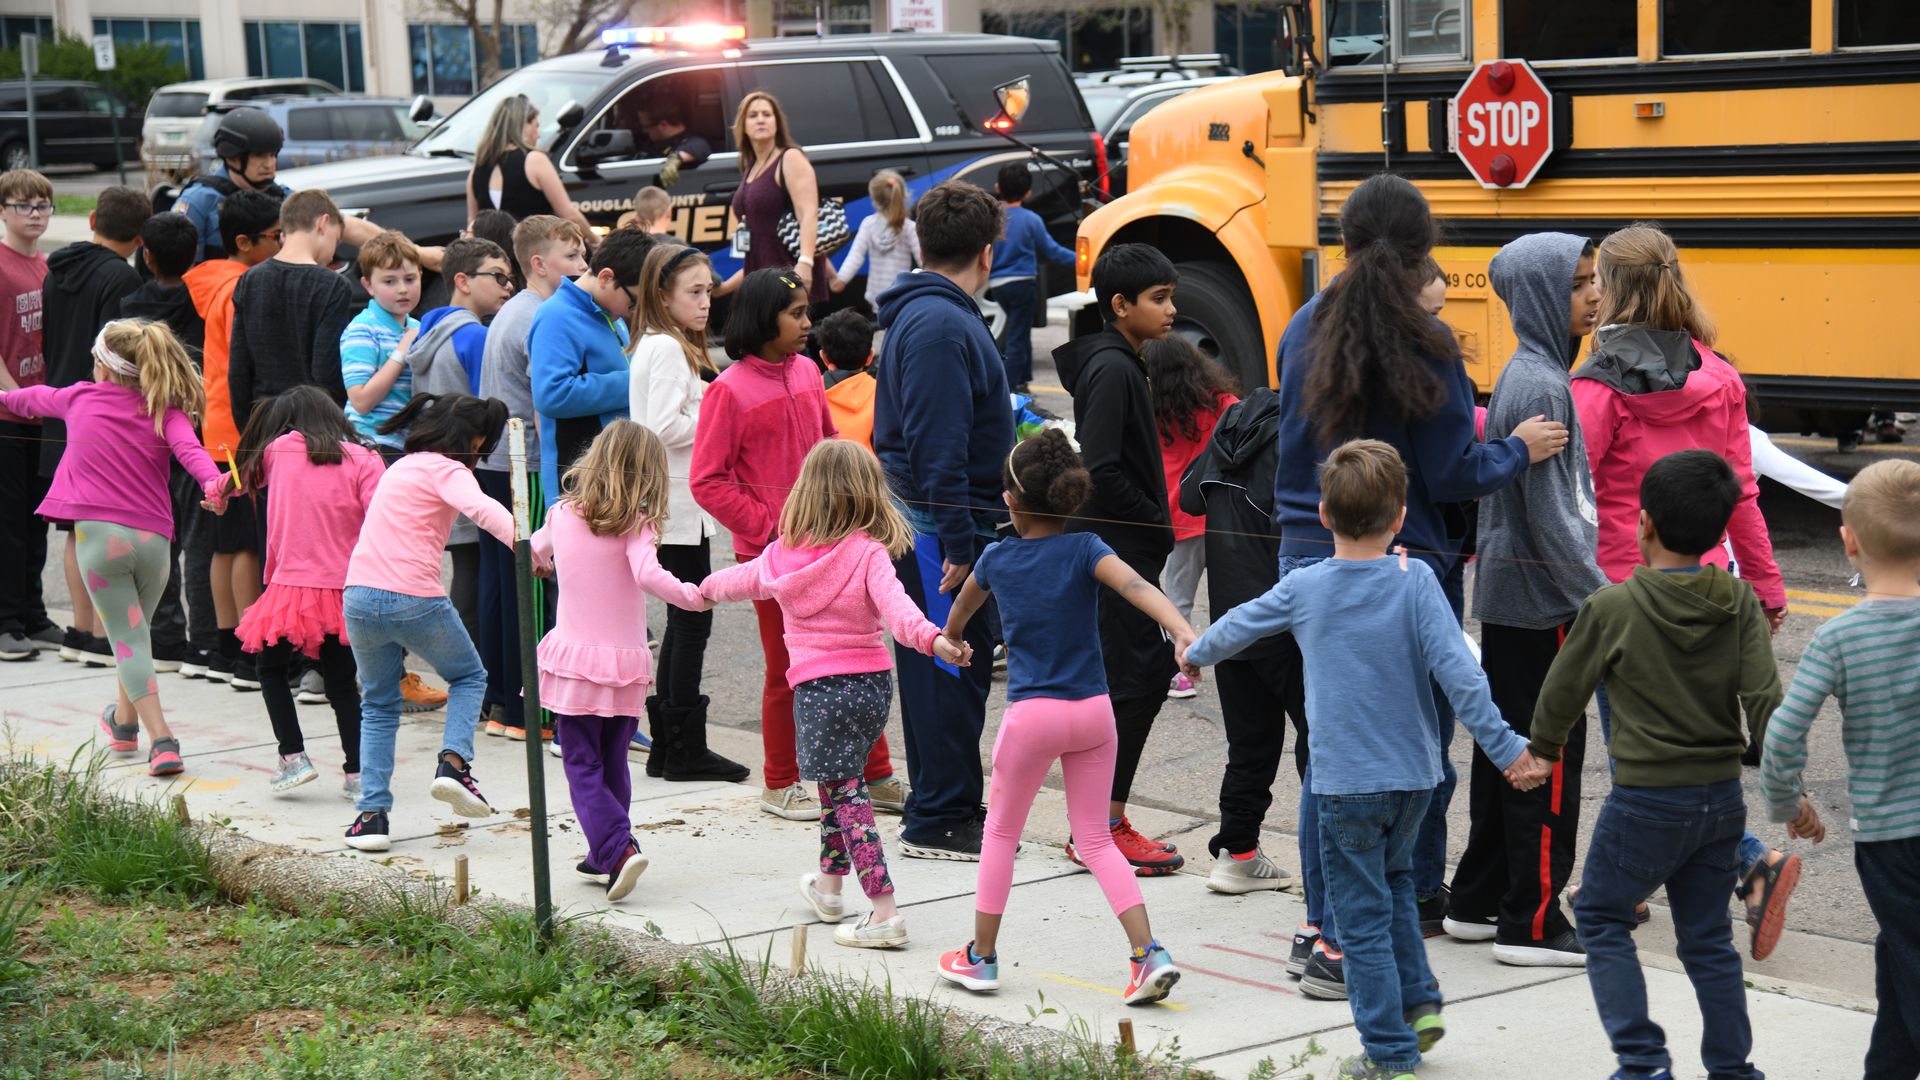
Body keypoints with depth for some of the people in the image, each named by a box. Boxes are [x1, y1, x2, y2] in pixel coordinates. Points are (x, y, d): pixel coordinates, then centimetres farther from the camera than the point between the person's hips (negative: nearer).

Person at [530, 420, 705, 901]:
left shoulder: (562, 514, 3)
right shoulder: (635, 524, -9)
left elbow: (533, 553, 23)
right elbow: (648, 576, -26)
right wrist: (692, 595, -16)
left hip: (573, 659, 1)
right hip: (625, 663, -1)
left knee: (582, 764, 2)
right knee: (613, 763, 16)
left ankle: (617, 849, -16)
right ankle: (606, 856, 20)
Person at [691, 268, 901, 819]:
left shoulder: (806, 372, 7)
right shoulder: (730, 390, -11)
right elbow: (707, 481, -11)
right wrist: (768, 528, -14)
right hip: (770, 549, -6)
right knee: (787, 667, 3)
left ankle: (876, 775, 19)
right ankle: (779, 784, 20)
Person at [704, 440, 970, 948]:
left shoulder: (783, 555, 2)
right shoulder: (868, 553, -7)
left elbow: (740, 580, 22)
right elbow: (894, 605, -25)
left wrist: (706, 588, 44)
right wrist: (931, 639, -38)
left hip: (817, 686, -1)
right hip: (872, 681, 1)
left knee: (845, 790, -4)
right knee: (841, 779, 22)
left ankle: (884, 911, -14)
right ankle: (828, 883, 39)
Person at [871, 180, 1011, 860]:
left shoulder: (921, 313, 14)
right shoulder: (942, 325, -18)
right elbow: (937, 447, -23)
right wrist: (957, 544, -23)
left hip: (925, 524, 10)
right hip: (943, 527, -10)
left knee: (946, 671, 16)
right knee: (950, 673, -3)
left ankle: (945, 805, 25)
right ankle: (939, 822, 4)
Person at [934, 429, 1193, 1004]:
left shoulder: (996, 558, 1)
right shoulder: (1084, 549, -3)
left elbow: (962, 607, 22)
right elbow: (1137, 587, -23)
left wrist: (951, 640, 45)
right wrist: (1185, 632, -36)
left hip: (1032, 714, -1)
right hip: (1093, 710, 1)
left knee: (1001, 829, 16)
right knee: (1095, 837, 11)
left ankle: (981, 956, 21)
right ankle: (1148, 953, -3)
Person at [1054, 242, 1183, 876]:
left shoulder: (1120, 365, 15)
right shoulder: (1110, 370, -16)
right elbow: (1101, 471, -23)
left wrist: (1156, 528, 11)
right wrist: (1157, 529, -13)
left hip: (1123, 550, 10)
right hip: (1116, 550, -10)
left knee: (1146, 673, 11)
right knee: (1137, 676, -7)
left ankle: (1098, 824, 16)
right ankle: (1103, 829, -2)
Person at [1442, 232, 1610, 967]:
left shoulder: (1522, 374, 12)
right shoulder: (1542, 386, -18)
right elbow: (1549, 513, -20)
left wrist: (1588, 588, 19)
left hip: (1507, 591, 10)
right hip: (1542, 597, -10)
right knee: (1550, 756, -3)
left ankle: (1477, 902, 24)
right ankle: (1531, 923, 2)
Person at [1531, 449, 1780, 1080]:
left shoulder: (1612, 607, -11)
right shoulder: (1738, 602, -2)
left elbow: (1563, 692, 0)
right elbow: (1764, 700, -6)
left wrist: (1543, 749, 19)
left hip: (1646, 800, -4)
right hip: (1722, 797, 5)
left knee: (1601, 917, 11)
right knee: (1707, 937, 15)